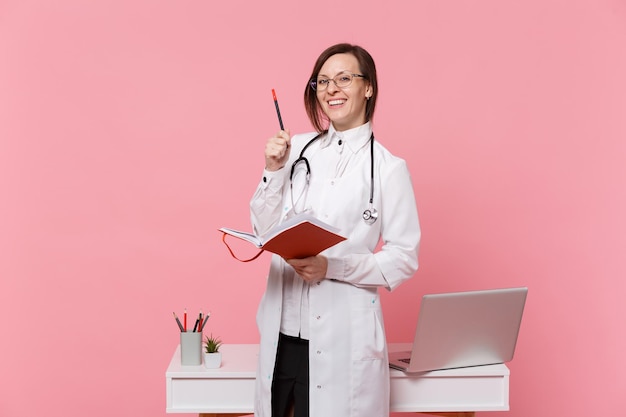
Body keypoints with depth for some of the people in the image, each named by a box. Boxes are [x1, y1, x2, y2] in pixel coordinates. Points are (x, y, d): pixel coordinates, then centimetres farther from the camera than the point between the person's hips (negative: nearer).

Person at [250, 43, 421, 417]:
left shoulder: (388, 168, -6)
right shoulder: (296, 149, 6)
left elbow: (404, 259, -7)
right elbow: (265, 231, 7)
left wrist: (333, 266, -18)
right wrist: (274, 172, -7)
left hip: (344, 337, -4)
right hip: (282, 329, 4)